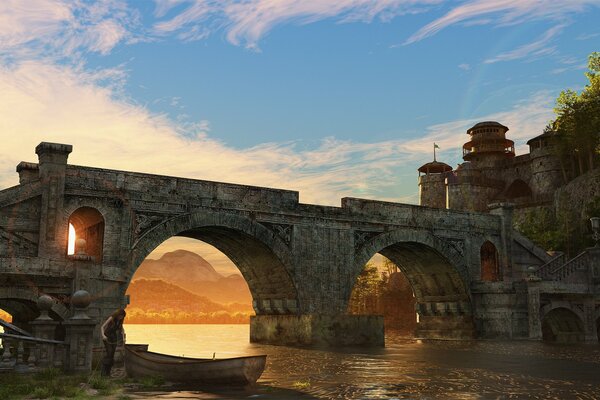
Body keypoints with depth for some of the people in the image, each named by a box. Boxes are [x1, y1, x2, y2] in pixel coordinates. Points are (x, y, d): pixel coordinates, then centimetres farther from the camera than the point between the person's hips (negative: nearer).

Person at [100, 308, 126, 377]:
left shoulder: (120, 320, -2)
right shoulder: (111, 318, -21)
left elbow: (121, 329, 7)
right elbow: (102, 327, -27)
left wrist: (123, 337, -9)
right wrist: (103, 335, -43)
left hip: (114, 337, 6)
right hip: (107, 336, -6)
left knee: (112, 354, 0)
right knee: (109, 353, -18)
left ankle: (108, 372, 6)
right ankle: (103, 371, -13)